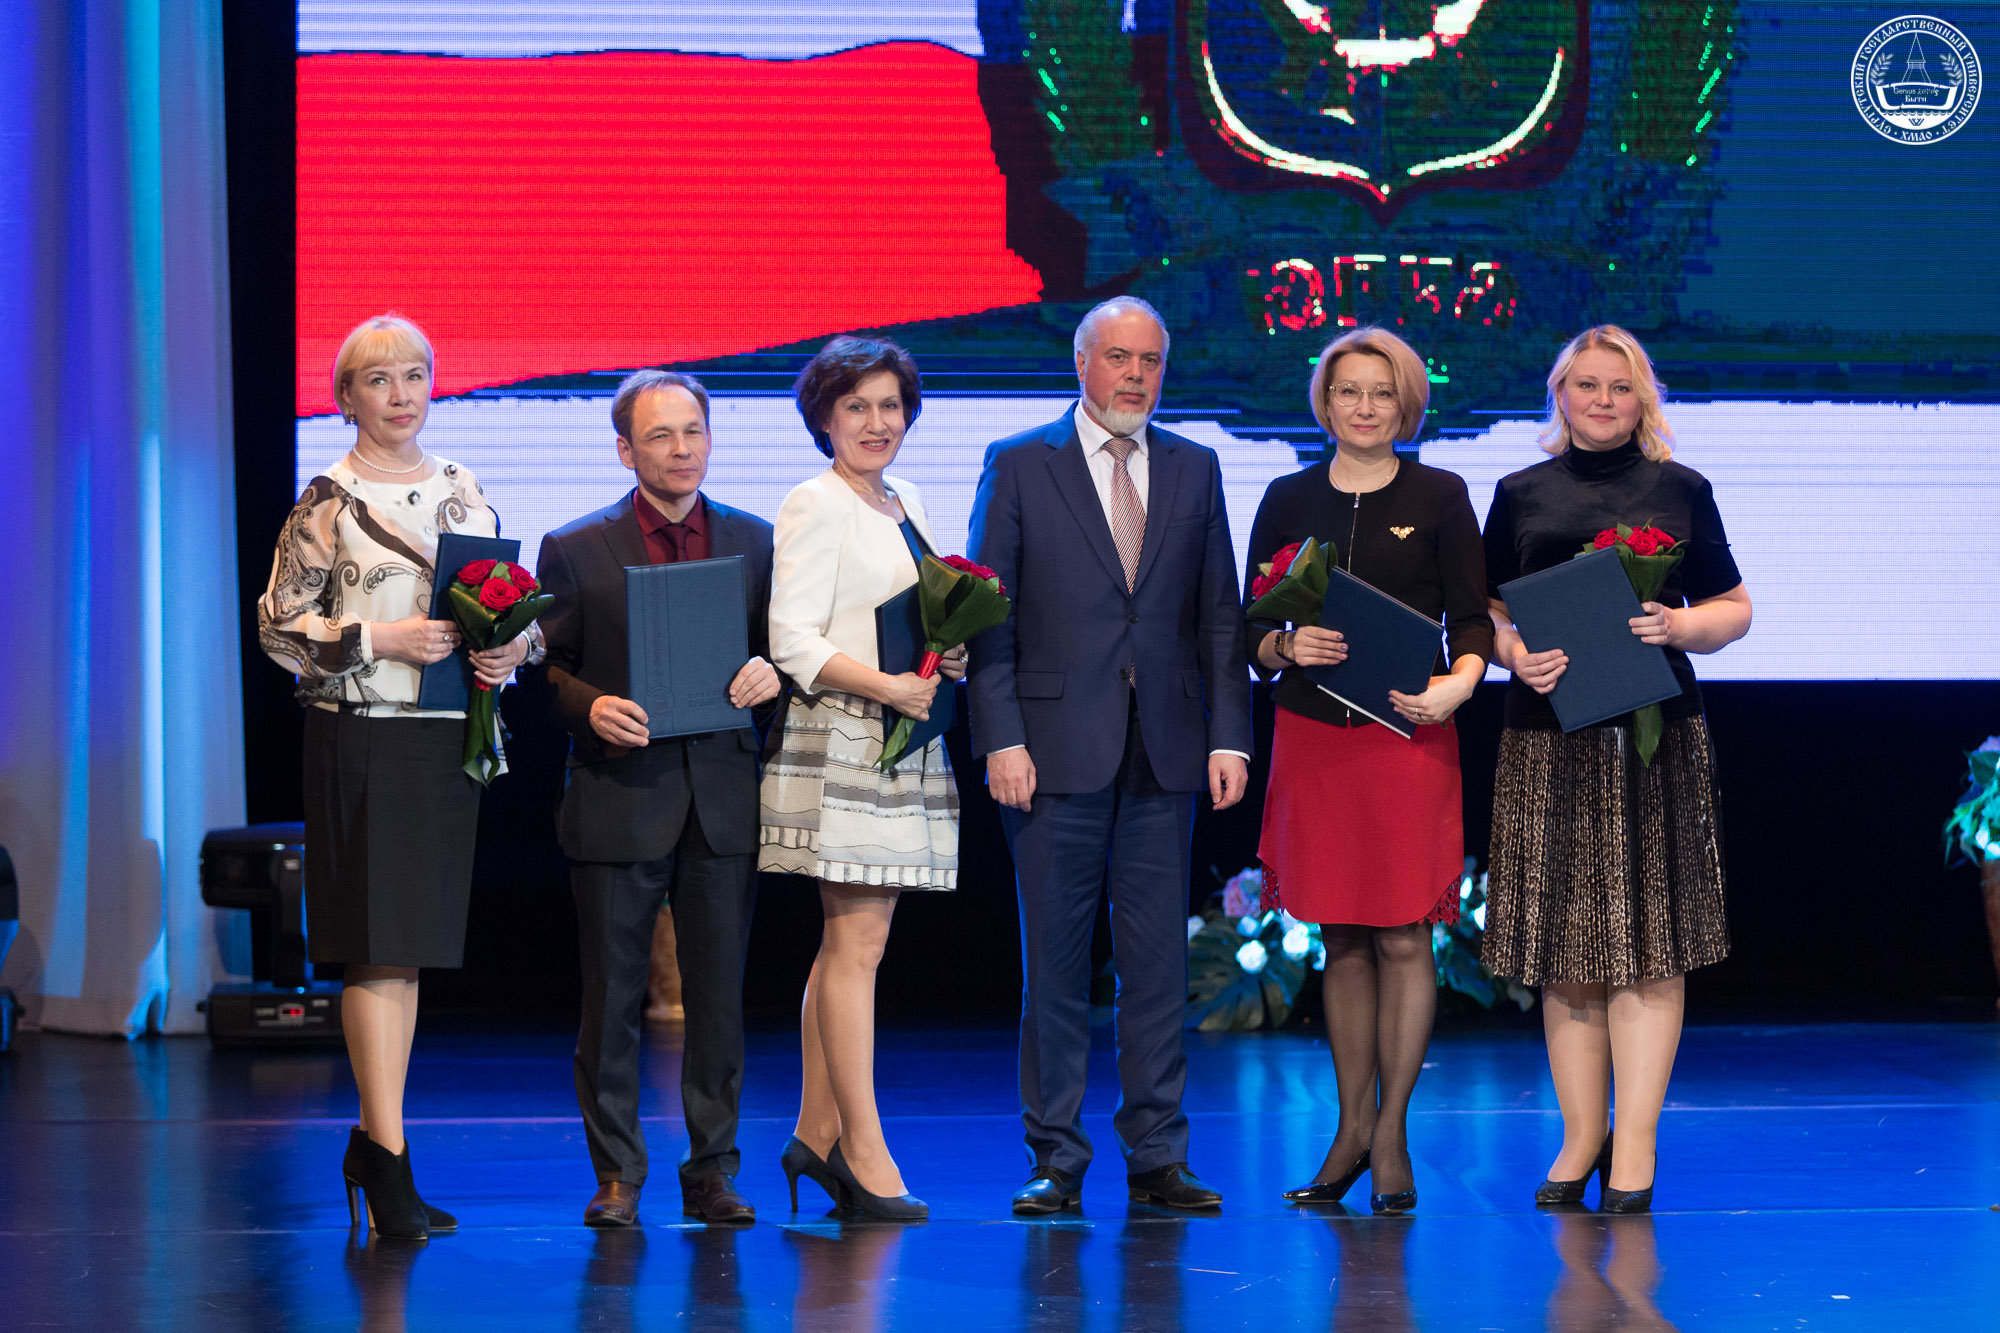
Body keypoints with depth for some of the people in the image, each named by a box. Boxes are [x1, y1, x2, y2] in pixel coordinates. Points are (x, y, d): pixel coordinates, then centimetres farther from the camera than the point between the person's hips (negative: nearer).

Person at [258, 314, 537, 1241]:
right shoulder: (328, 499, -3)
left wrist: (513, 648, -4)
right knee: (380, 949, -8)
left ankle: (373, 1142, 18)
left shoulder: (463, 489, 13)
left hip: (450, 738, 5)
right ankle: (389, 1161, -5)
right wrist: (381, 639, -17)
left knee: (410, 949, 9)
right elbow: (280, 622, -6)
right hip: (361, 737, -5)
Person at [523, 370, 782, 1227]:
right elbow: (547, 673, 4)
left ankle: (713, 1171, 13)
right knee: (611, 996, 1)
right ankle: (616, 1176, 10)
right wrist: (591, 706, -15)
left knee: (719, 995, 5)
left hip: (722, 797, 2)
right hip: (618, 799, -2)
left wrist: (768, 674, -8)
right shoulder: (575, 550, 3)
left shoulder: (756, 542, 10)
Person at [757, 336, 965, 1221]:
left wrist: (950, 660, 5)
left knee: (849, 942, 9)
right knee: (857, 943, -9)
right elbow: (793, 638, -13)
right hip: (841, 740, -8)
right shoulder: (816, 505, -6)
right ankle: (863, 1150, -7)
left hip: (906, 741, 8)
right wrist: (886, 685, -20)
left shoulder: (904, 504, 18)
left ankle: (816, 1133, 14)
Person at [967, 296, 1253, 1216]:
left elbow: (1219, 614, 10)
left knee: (1159, 958, 3)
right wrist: (1002, 739, -9)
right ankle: (1055, 1158, 8)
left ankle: (1157, 1155, 9)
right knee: (1055, 959, 1)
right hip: (1058, 747, -2)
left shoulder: (1194, 470, 12)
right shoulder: (1018, 466, 3)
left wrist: (1228, 735, 1)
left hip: (1164, 753, 2)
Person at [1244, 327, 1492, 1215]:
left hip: (1407, 736, -2)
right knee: (1340, 940, 7)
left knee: (1402, 937, -4)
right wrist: (1286, 647, -12)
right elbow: (1251, 629, 10)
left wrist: (1456, 683, -17)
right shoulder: (1289, 501, 9)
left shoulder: (1439, 498, 3)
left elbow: (1473, 619, 1)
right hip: (1312, 735, 2)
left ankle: (1391, 1135, 4)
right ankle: (1352, 1129, 14)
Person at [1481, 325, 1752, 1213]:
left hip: (1655, 736, -1)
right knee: (1564, 948, 2)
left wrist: (1676, 626, -9)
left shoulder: (1680, 492, 9)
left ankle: (1634, 1148, -2)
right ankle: (1580, 1138, 10)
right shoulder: (1520, 496, 12)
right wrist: (1514, 653, -7)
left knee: (1648, 943, -5)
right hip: (1548, 737, 1)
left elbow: (1733, 608, 11)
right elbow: (1482, 610, 13)